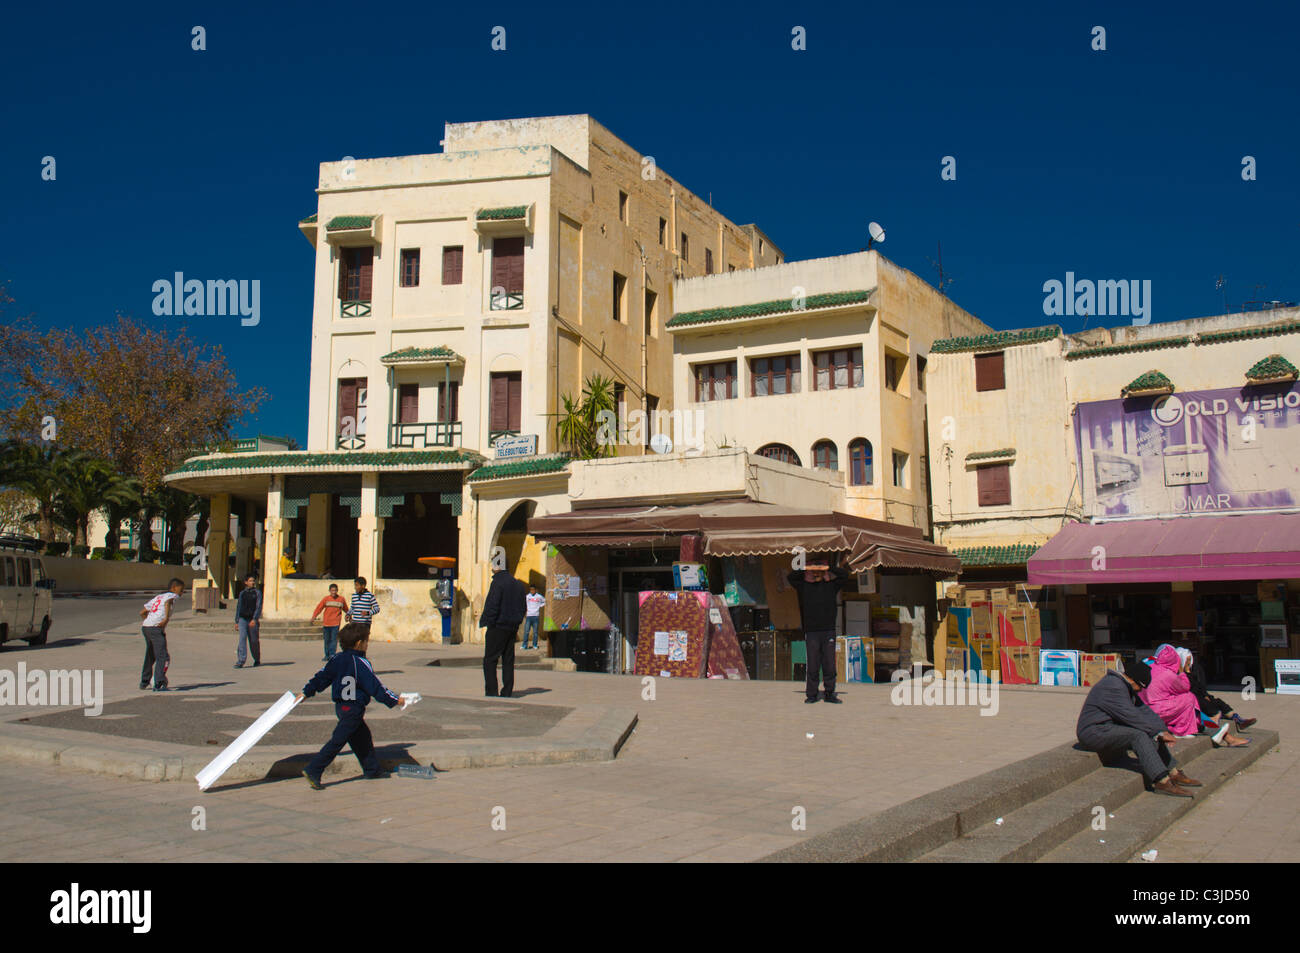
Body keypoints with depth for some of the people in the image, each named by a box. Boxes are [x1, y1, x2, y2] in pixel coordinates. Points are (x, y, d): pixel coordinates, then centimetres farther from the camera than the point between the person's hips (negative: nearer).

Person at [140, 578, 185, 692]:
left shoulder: (157, 597, 26)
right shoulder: (172, 595, 3)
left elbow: (142, 612, 28)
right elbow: (167, 603, -22)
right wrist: (166, 618, -29)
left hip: (145, 627, 9)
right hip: (156, 629, -8)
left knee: (150, 656, 22)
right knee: (163, 657, -9)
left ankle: (144, 682, 32)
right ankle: (158, 685, -17)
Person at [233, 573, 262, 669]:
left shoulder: (257, 592, 1)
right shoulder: (242, 593, 11)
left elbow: (259, 607, -8)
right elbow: (238, 607, 17)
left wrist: (254, 619, -20)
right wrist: (236, 621, 14)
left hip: (253, 620, -2)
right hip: (242, 619, 2)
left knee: (254, 641, 6)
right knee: (242, 638, -12)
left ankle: (257, 660, 24)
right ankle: (240, 661, -16)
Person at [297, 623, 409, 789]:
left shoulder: (337, 659, 4)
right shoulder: (361, 664, -18)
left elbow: (322, 677, 11)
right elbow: (376, 688, -16)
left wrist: (306, 691, 23)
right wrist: (395, 700, -8)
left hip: (341, 705, 9)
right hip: (353, 709, -9)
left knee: (362, 737, 19)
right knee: (337, 741, -4)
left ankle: (372, 769, 29)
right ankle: (313, 771, -5)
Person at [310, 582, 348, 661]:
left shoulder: (341, 599, 6)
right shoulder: (326, 599, 4)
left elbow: (345, 609, 20)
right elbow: (319, 608, -1)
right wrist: (314, 616, -13)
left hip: (336, 624, -1)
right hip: (326, 623, 1)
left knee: (334, 640, -9)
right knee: (327, 640, 8)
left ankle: (332, 655, -10)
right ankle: (327, 656, 16)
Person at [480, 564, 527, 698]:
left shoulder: (498, 582, -12)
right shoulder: (518, 584, 13)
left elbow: (492, 606, -19)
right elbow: (524, 608, 16)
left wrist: (484, 622, -13)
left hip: (498, 626, -7)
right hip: (513, 627, 7)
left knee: (489, 660, -1)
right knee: (508, 660, 10)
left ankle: (491, 691, -6)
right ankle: (507, 692, 10)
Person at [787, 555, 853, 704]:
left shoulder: (831, 585, 10)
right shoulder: (804, 586, 10)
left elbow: (845, 576, 6)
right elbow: (791, 577, 4)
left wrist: (829, 568, -1)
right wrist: (805, 569, -3)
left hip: (829, 631, 1)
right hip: (811, 632, -1)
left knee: (829, 664, 3)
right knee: (812, 665, -1)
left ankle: (830, 694, 12)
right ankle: (811, 694, 7)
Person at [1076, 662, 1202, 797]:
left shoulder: (1126, 686, 12)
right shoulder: (1113, 688, -21)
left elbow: (1144, 710, 9)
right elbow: (1132, 717, -23)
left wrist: (1162, 730, -4)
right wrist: (1158, 732, -16)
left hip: (1112, 728, 10)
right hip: (1095, 732, -10)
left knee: (1152, 735, 4)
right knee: (1138, 735, -27)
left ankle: (1175, 774, 6)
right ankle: (1162, 782, -31)